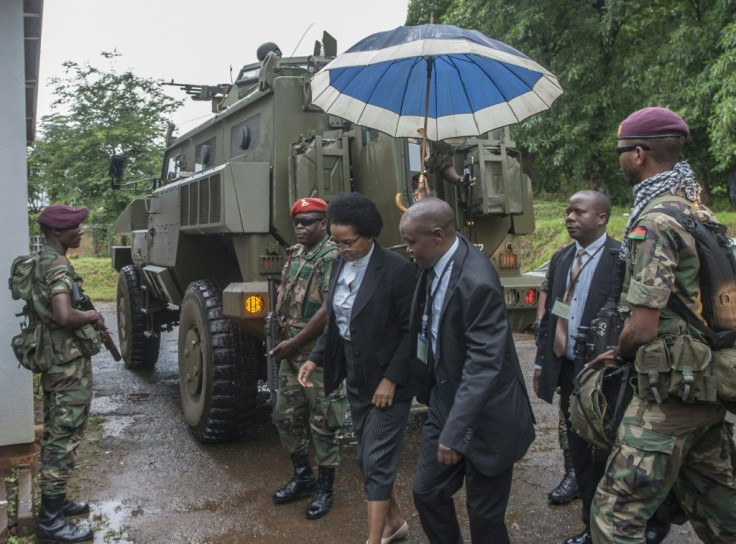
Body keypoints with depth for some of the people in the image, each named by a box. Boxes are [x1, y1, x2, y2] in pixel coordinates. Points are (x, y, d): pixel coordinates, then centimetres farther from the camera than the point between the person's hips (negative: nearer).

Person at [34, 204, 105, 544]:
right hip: (70, 364, -10)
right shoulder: (58, 266, -19)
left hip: (53, 362, 10)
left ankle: (55, 501, 32)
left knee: (55, 435, 18)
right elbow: (63, 315, -34)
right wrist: (91, 316, -15)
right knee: (64, 439, -3)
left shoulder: (43, 262, 12)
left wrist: (87, 317, 11)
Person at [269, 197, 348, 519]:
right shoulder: (294, 254, 12)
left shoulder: (331, 257, -14)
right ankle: (303, 477, 33)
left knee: (322, 424, 3)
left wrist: (294, 342, -15)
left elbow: (329, 309, -20)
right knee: (286, 416, 15)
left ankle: (325, 489, 20)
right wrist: (284, 329, 4)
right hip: (291, 352, 8)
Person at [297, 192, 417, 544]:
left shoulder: (398, 270, -20)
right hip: (357, 380, 8)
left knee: (376, 462, -2)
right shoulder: (339, 264, 2)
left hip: (388, 383, -7)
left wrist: (390, 379, -19)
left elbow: (413, 330, -17)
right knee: (369, 459, 18)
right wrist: (316, 358, 3)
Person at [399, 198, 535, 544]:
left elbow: (484, 365, -28)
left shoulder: (477, 282, -27)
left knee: (484, 514, 9)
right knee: (426, 492, 16)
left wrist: (455, 433, -28)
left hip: (484, 418, -7)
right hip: (443, 402, 7)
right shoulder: (433, 267, -3)